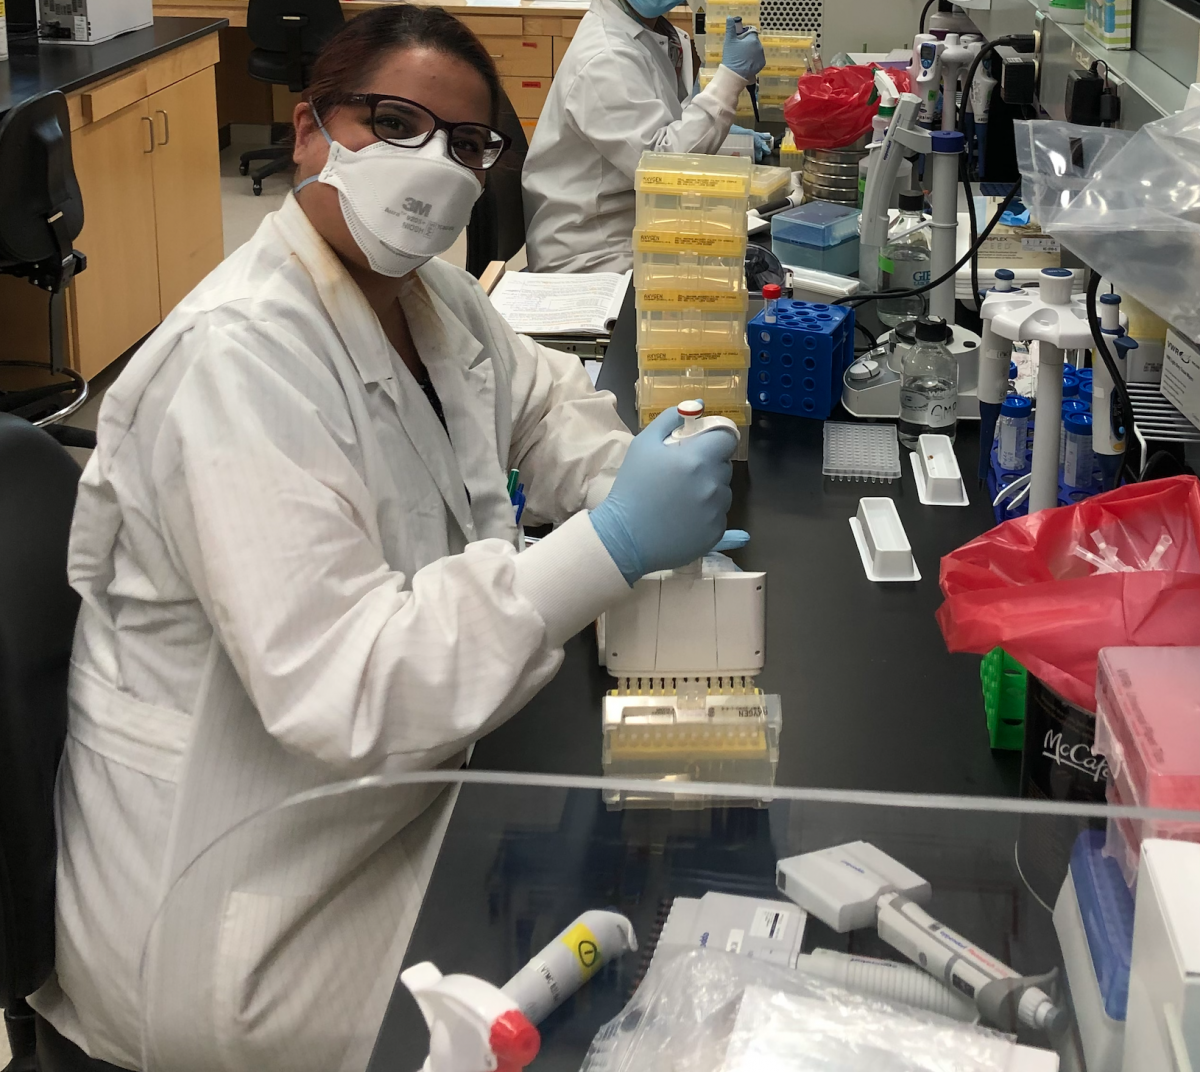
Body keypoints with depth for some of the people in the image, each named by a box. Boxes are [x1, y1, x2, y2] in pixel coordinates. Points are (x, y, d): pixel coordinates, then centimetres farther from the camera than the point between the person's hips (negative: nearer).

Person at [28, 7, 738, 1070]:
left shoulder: (426, 293, 1)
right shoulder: (239, 357, -27)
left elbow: (536, 394, 21)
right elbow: (336, 689, -34)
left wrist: (628, 480, -3)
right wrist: (612, 544, -36)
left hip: (396, 772, 9)